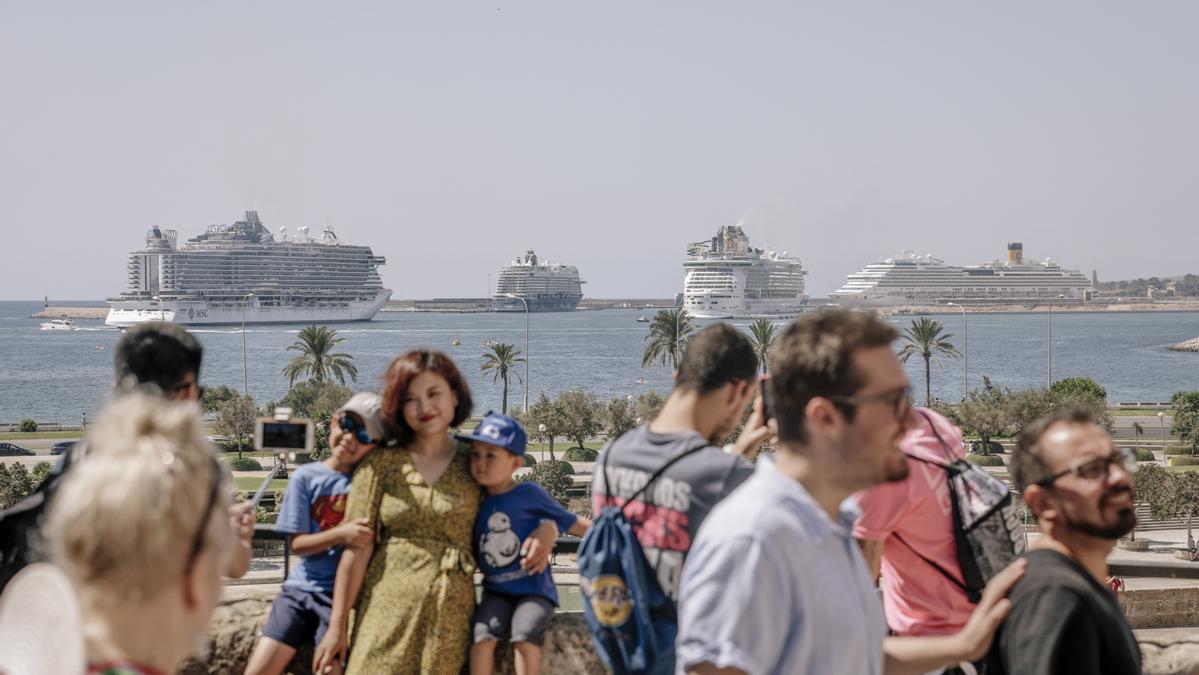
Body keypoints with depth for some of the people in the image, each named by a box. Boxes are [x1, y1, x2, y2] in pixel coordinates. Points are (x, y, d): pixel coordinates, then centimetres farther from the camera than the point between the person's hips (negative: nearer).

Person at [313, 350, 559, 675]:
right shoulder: (380, 464, 3)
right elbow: (358, 549, 0)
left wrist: (545, 532, -8)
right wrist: (337, 625, -3)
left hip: (449, 619, 1)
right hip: (387, 612, -1)